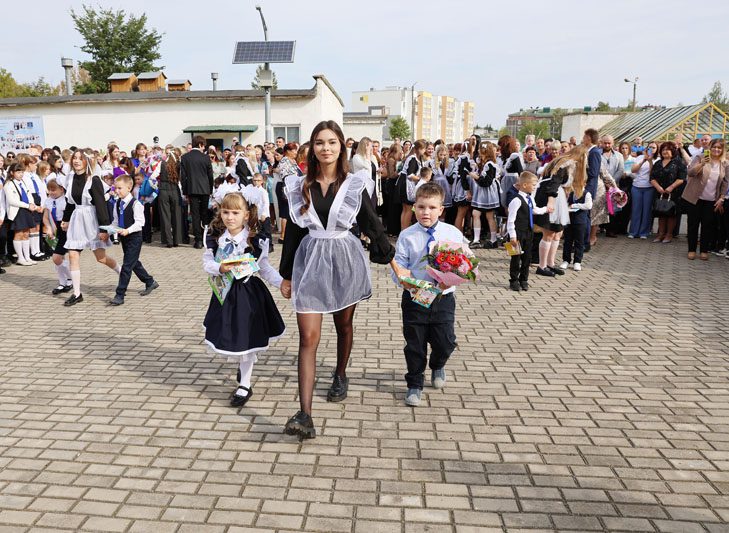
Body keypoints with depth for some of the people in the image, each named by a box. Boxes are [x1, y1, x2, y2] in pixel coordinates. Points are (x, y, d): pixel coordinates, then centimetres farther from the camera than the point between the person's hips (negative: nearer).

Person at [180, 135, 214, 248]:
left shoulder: (185, 157, -1)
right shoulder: (205, 157, -4)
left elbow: (183, 176, 0)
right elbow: (210, 175, 1)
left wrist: (185, 192, 7)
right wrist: (210, 190, 13)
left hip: (192, 190, 0)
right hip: (205, 189, 0)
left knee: (195, 215, 2)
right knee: (204, 214, 11)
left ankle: (198, 240, -1)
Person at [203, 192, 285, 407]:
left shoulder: (257, 239, -11)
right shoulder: (214, 237, -4)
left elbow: (265, 268, -3)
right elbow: (207, 263, -1)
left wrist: (282, 283, -15)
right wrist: (220, 268, -22)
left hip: (248, 292, -3)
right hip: (225, 292, 4)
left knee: (245, 338, 3)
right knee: (225, 336, 15)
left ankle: (245, 385, 20)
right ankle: (242, 364, 47)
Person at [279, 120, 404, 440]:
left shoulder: (354, 184, -2)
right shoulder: (299, 186, 2)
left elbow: (372, 225, 4)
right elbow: (292, 232, 6)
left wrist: (392, 260, 4)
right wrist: (286, 275, 9)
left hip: (345, 261, 0)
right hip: (310, 261, 0)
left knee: (344, 324, 17)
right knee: (308, 337, -7)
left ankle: (340, 375, 45)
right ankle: (305, 415, -9)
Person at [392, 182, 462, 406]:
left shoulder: (453, 233, -3)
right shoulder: (407, 236, -6)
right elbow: (398, 266, -4)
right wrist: (402, 277, -25)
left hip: (443, 297, 1)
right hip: (414, 298, -1)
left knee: (445, 342, 6)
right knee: (415, 345, 8)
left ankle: (437, 366, 42)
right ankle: (414, 385, 29)